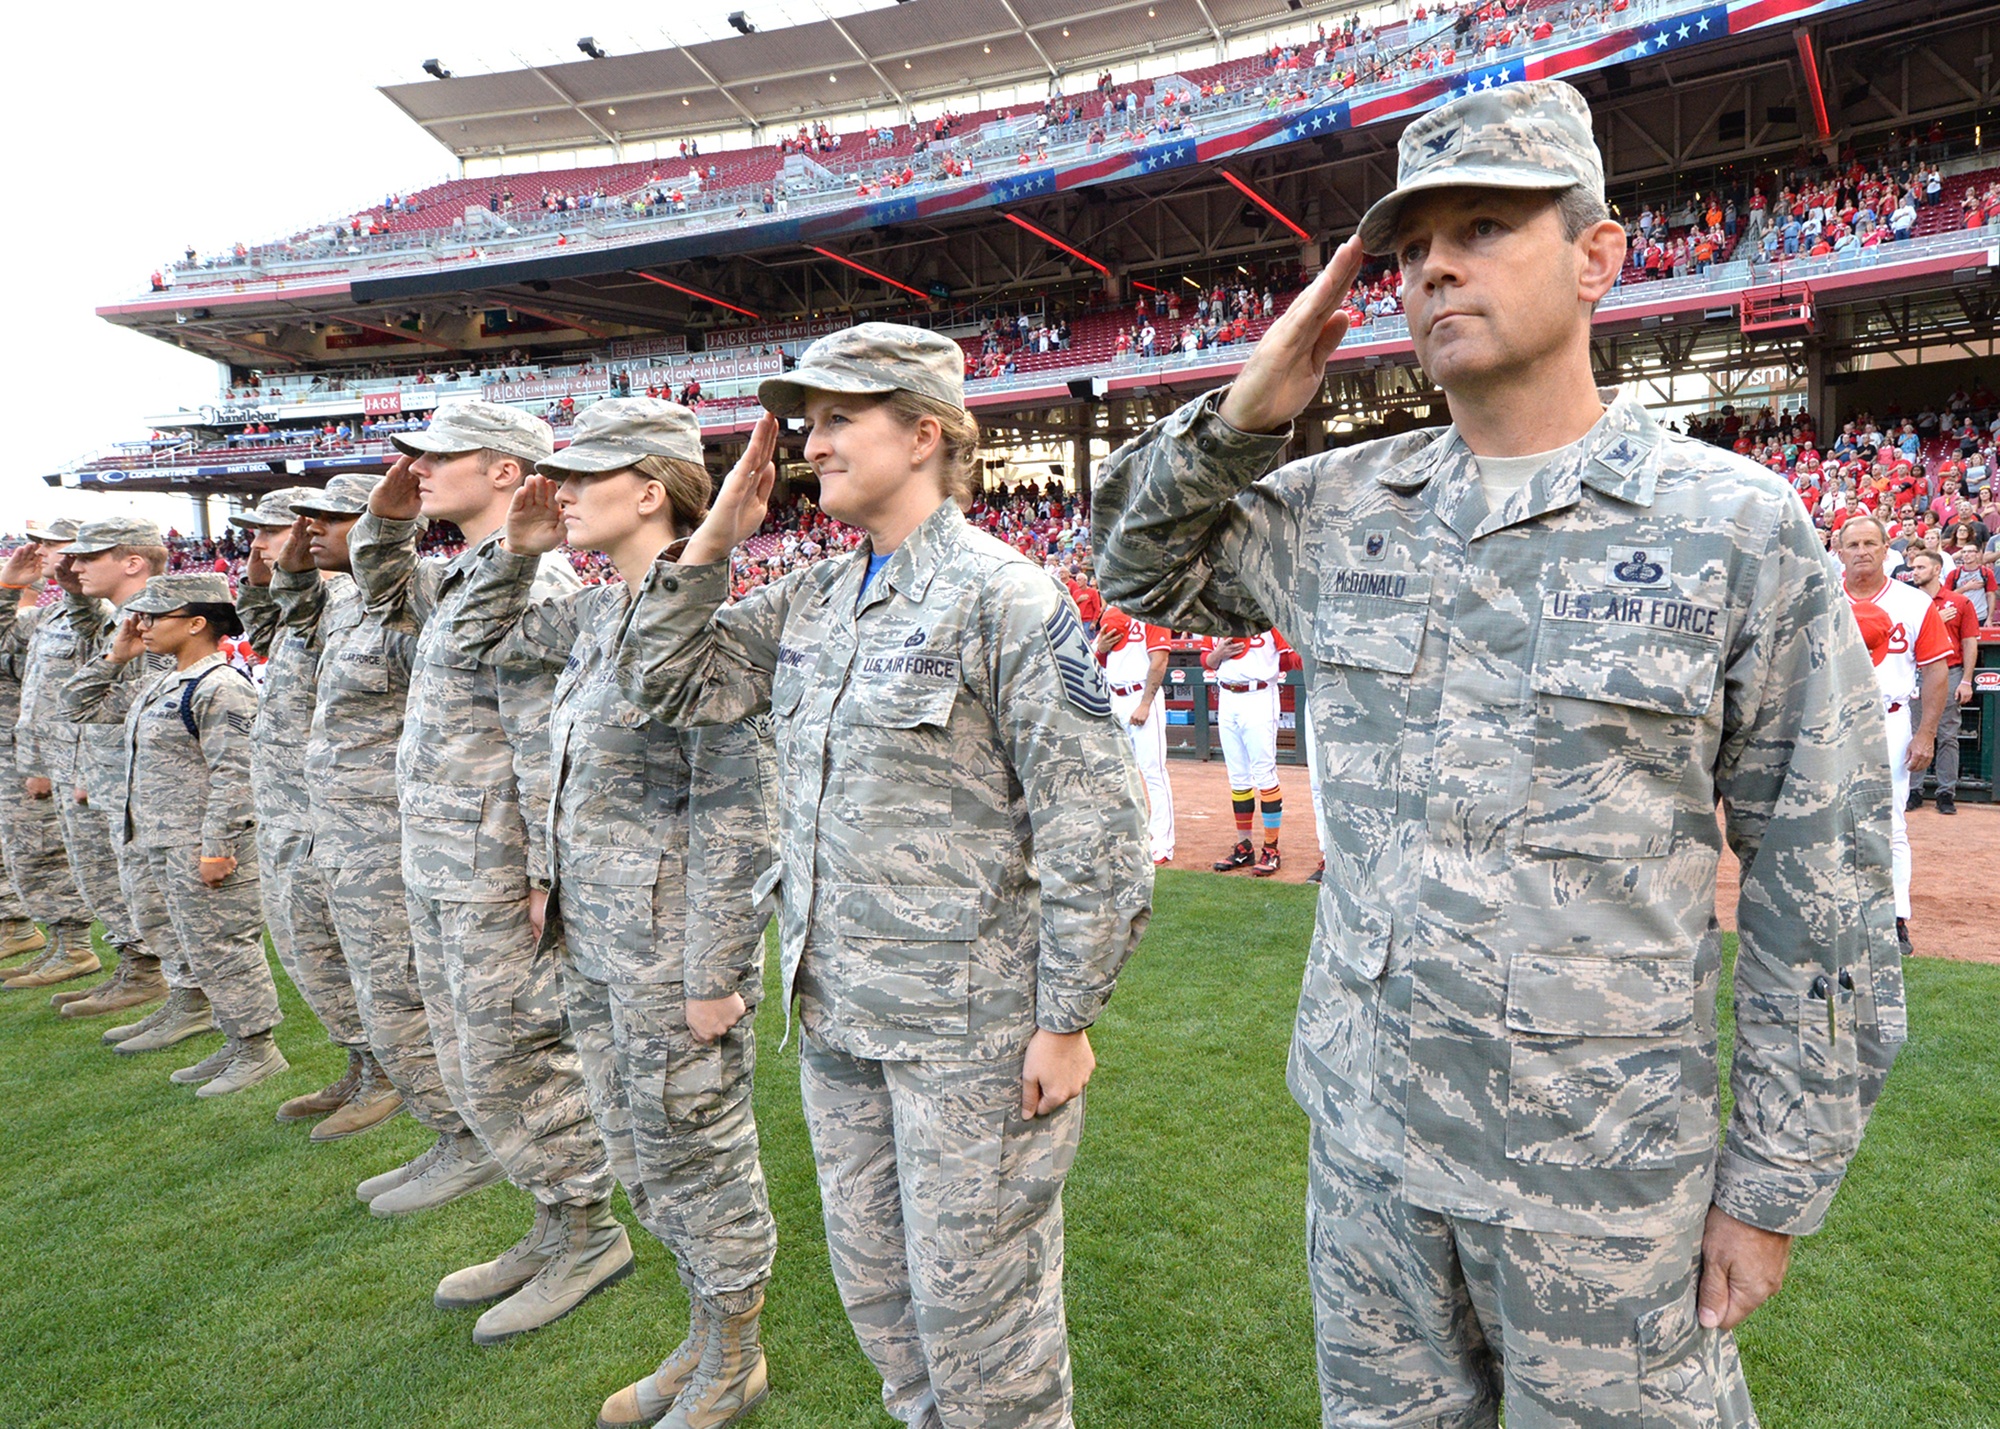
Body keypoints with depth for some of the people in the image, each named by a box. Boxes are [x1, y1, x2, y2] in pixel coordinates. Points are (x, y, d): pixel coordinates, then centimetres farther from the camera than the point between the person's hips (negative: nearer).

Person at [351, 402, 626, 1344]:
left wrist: (548, 873, -23)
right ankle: (555, 1227, 31)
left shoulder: (527, 582, -17)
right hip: (439, 876, 10)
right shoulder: (460, 579, 14)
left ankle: (588, 1237, 19)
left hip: (497, 881, -10)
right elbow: (386, 596, 35)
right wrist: (386, 517, 16)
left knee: (512, 1071, 0)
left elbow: (549, 747, -23)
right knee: (473, 1072, 18)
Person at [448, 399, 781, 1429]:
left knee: (695, 1155, 9)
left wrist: (714, 976, -19)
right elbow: (480, 638, 25)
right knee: (639, 1155, 20)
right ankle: (705, 1340, 41)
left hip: (669, 947, -9)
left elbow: (738, 816, -20)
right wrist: (517, 549, 8)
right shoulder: (594, 614, 8)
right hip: (593, 940, 9)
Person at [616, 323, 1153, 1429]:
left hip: (972, 1027, -7)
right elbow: (662, 684, 11)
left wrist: (1066, 1020, -15)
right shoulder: (810, 601, 10)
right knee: (872, 1281, 22)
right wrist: (715, 536, 2)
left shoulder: (1005, 598, -13)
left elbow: (1092, 822, -16)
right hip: (836, 1016, 8)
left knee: (974, 1297, 8)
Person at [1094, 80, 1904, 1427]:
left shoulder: (1740, 526, -10)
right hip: (1363, 1123, 4)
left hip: (1604, 1159, -4)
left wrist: (1774, 1186, -5)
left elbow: (1824, 892, -7)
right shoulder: (1339, 507, 0)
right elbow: (1139, 566, 12)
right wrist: (1238, 418, -6)